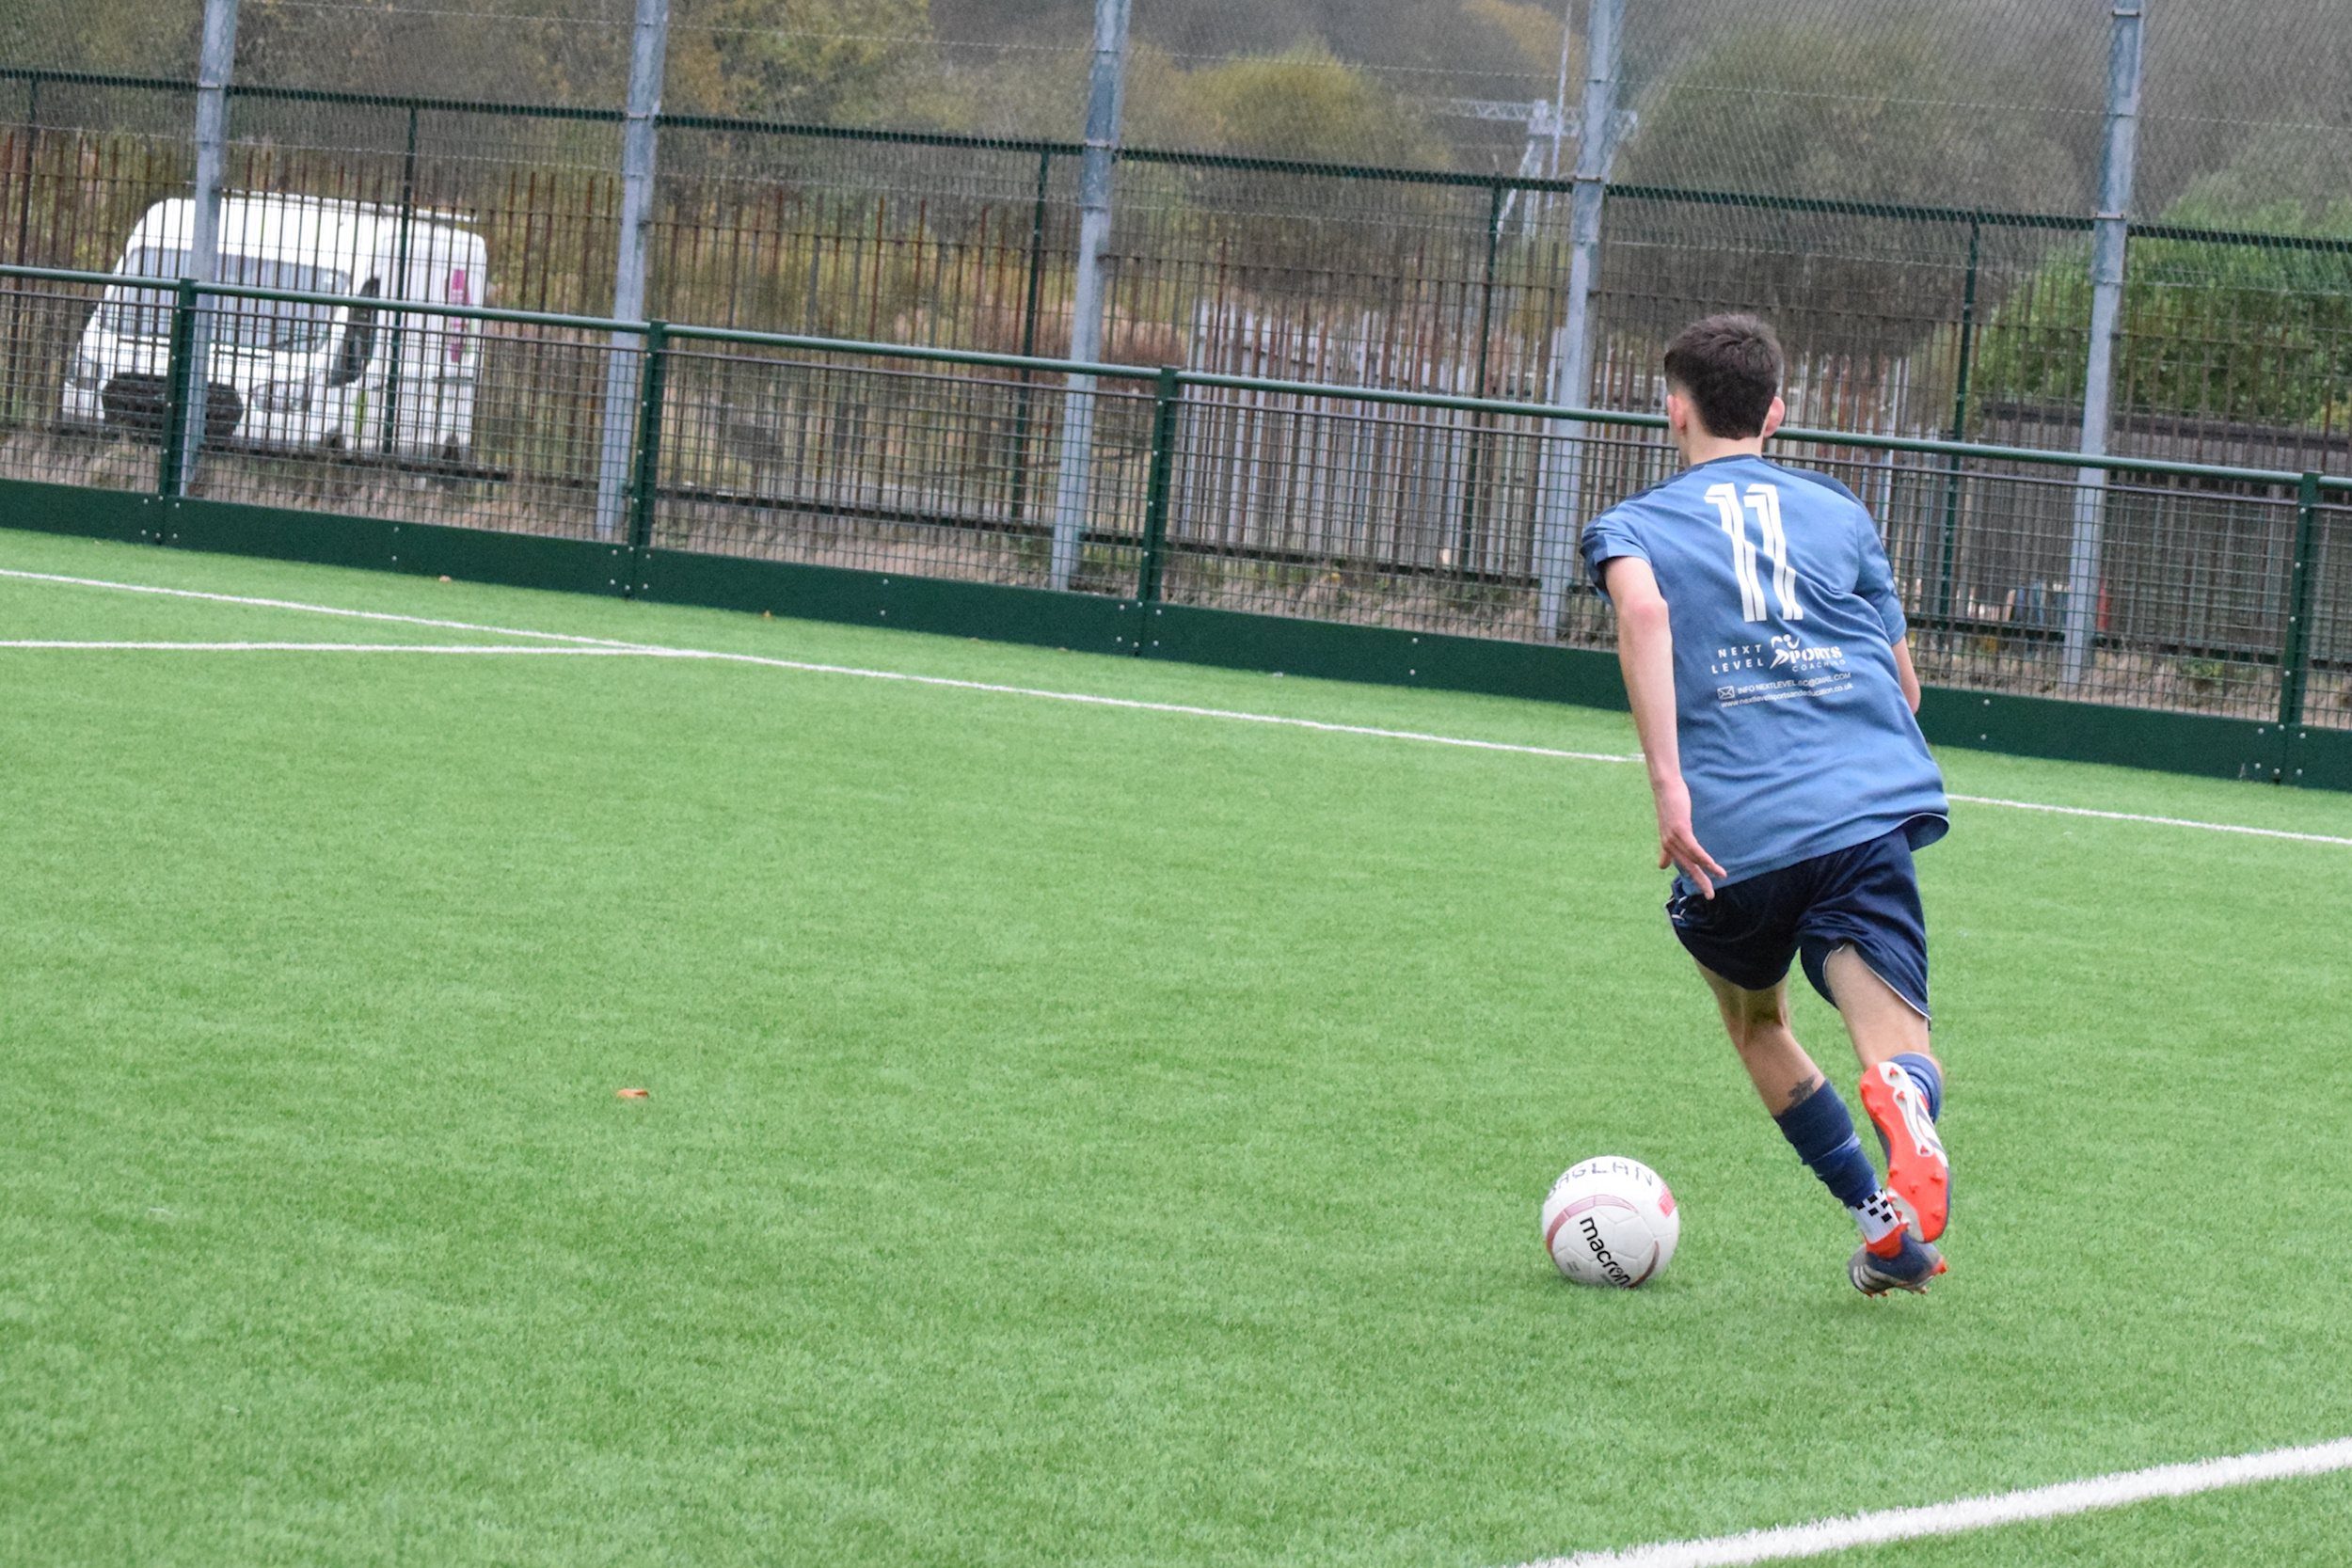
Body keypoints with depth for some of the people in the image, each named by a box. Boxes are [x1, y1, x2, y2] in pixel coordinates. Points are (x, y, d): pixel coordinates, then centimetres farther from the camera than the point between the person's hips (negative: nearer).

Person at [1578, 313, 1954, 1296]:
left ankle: (1878, 1215, 21)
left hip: (1730, 834, -1)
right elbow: (1905, 686, 24)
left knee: (1754, 1022, 27)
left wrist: (1668, 787, -17)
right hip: (1870, 806, 1)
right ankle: (1904, 1099, -47)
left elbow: (1641, 608, -12)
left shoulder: (1634, 524, 14)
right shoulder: (1839, 512, 22)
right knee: (1894, 1036, -11)